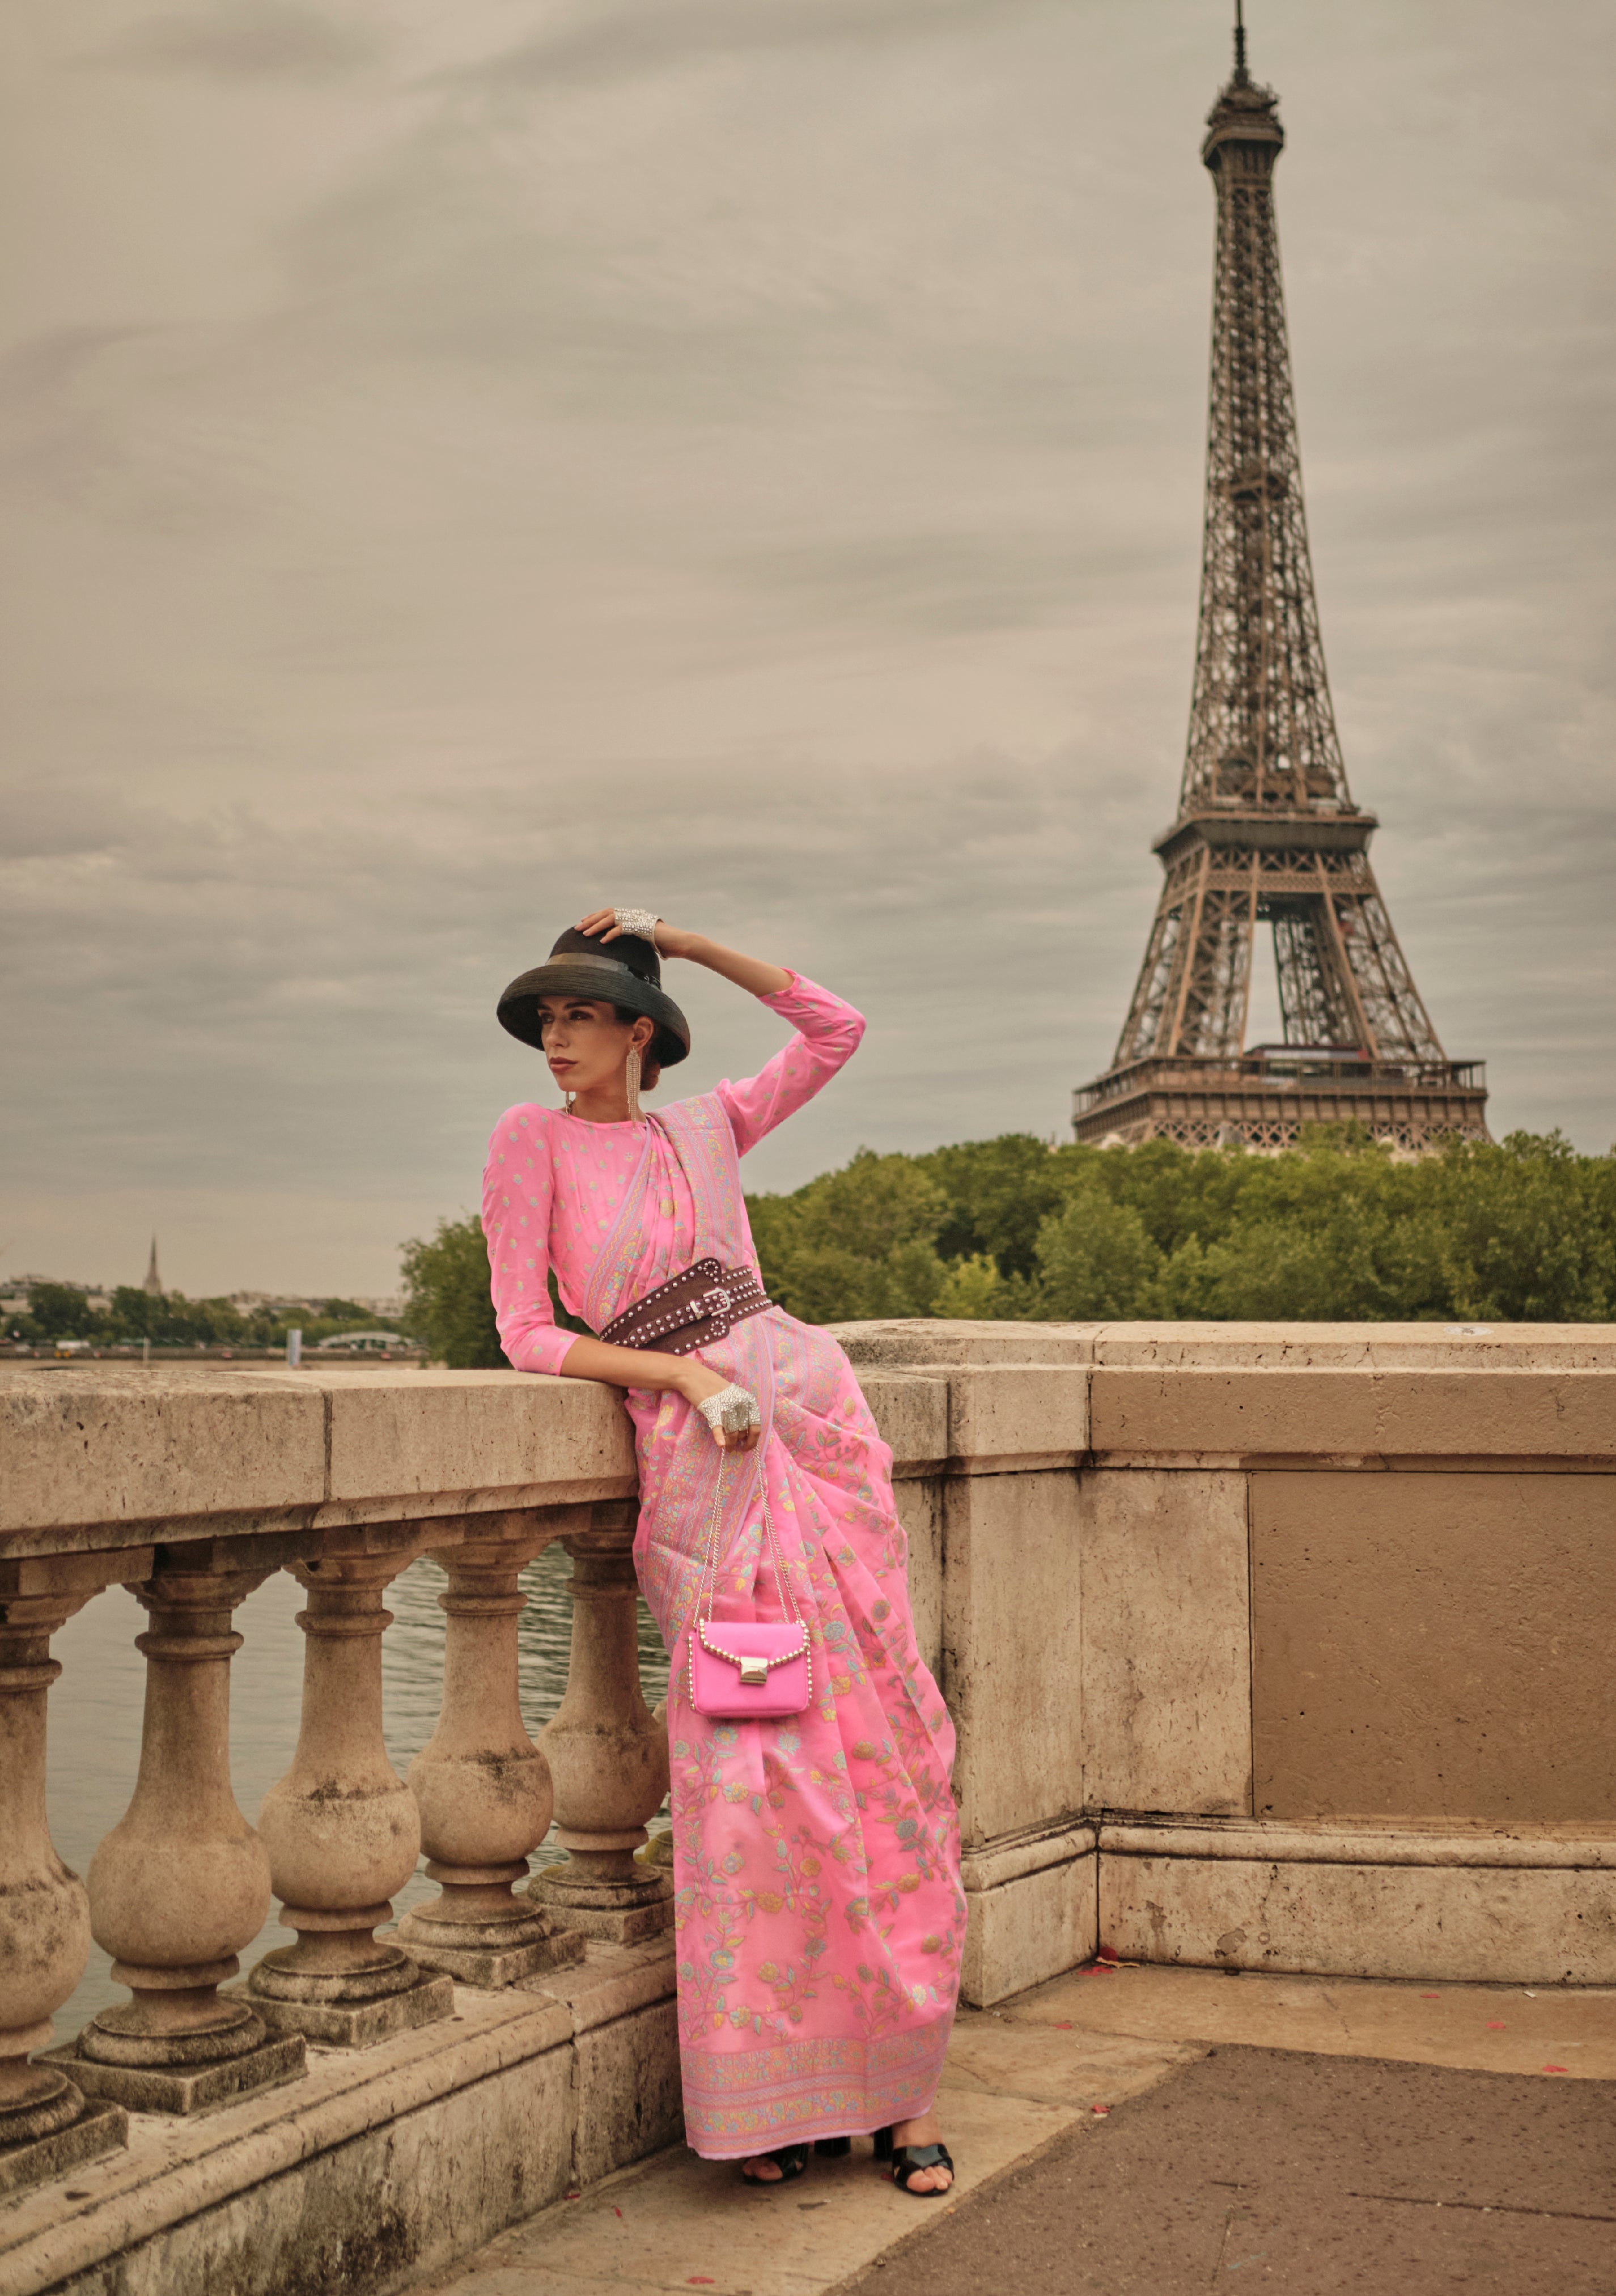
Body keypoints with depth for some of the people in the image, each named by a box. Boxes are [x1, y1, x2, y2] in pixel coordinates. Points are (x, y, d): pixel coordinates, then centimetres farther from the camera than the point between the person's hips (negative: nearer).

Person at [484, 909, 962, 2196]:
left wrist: (690, 941, 13)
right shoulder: (533, 1141, 5)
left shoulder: (705, 1127, 14)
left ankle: (899, 2092, 9)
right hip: (696, 1463, -3)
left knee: (877, 1751, 0)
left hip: (813, 1421, 3)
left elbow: (835, 1030, 19)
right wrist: (681, 1370, -11)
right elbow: (528, 1336, 0)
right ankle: (773, 2100, 6)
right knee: (752, 1769, -9)